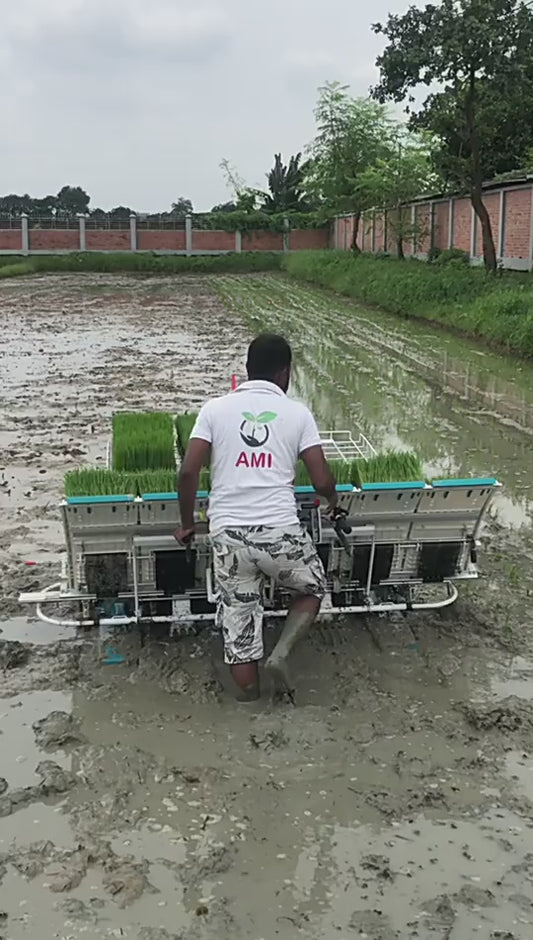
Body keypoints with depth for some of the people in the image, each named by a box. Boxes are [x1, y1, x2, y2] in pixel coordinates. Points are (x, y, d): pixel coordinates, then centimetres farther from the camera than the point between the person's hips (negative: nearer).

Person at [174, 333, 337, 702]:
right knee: (312, 590, 26)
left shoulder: (215, 408, 6)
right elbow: (322, 480, 0)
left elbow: (188, 471, -2)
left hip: (228, 533, 1)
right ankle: (281, 653, 6)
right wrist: (333, 499, 23)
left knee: (238, 622, 13)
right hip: (281, 532, -1)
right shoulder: (298, 412, 4)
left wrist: (187, 523, 12)